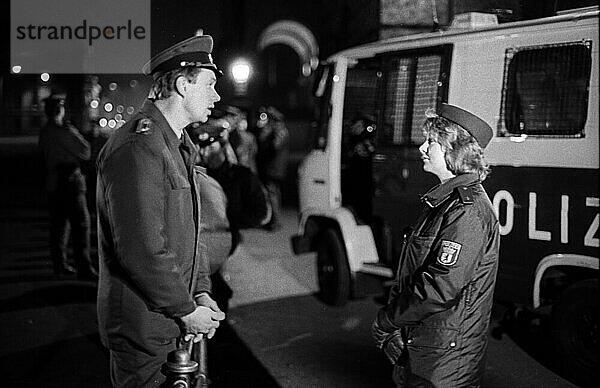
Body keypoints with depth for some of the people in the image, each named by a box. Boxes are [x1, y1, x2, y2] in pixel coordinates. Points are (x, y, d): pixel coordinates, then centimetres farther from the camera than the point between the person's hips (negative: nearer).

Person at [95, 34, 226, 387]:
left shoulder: (180, 146, 14)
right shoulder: (137, 148, -21)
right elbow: (142, 251, -26)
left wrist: (201, 294, 5)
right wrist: (187, 310, -17)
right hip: (144, 329, -9)